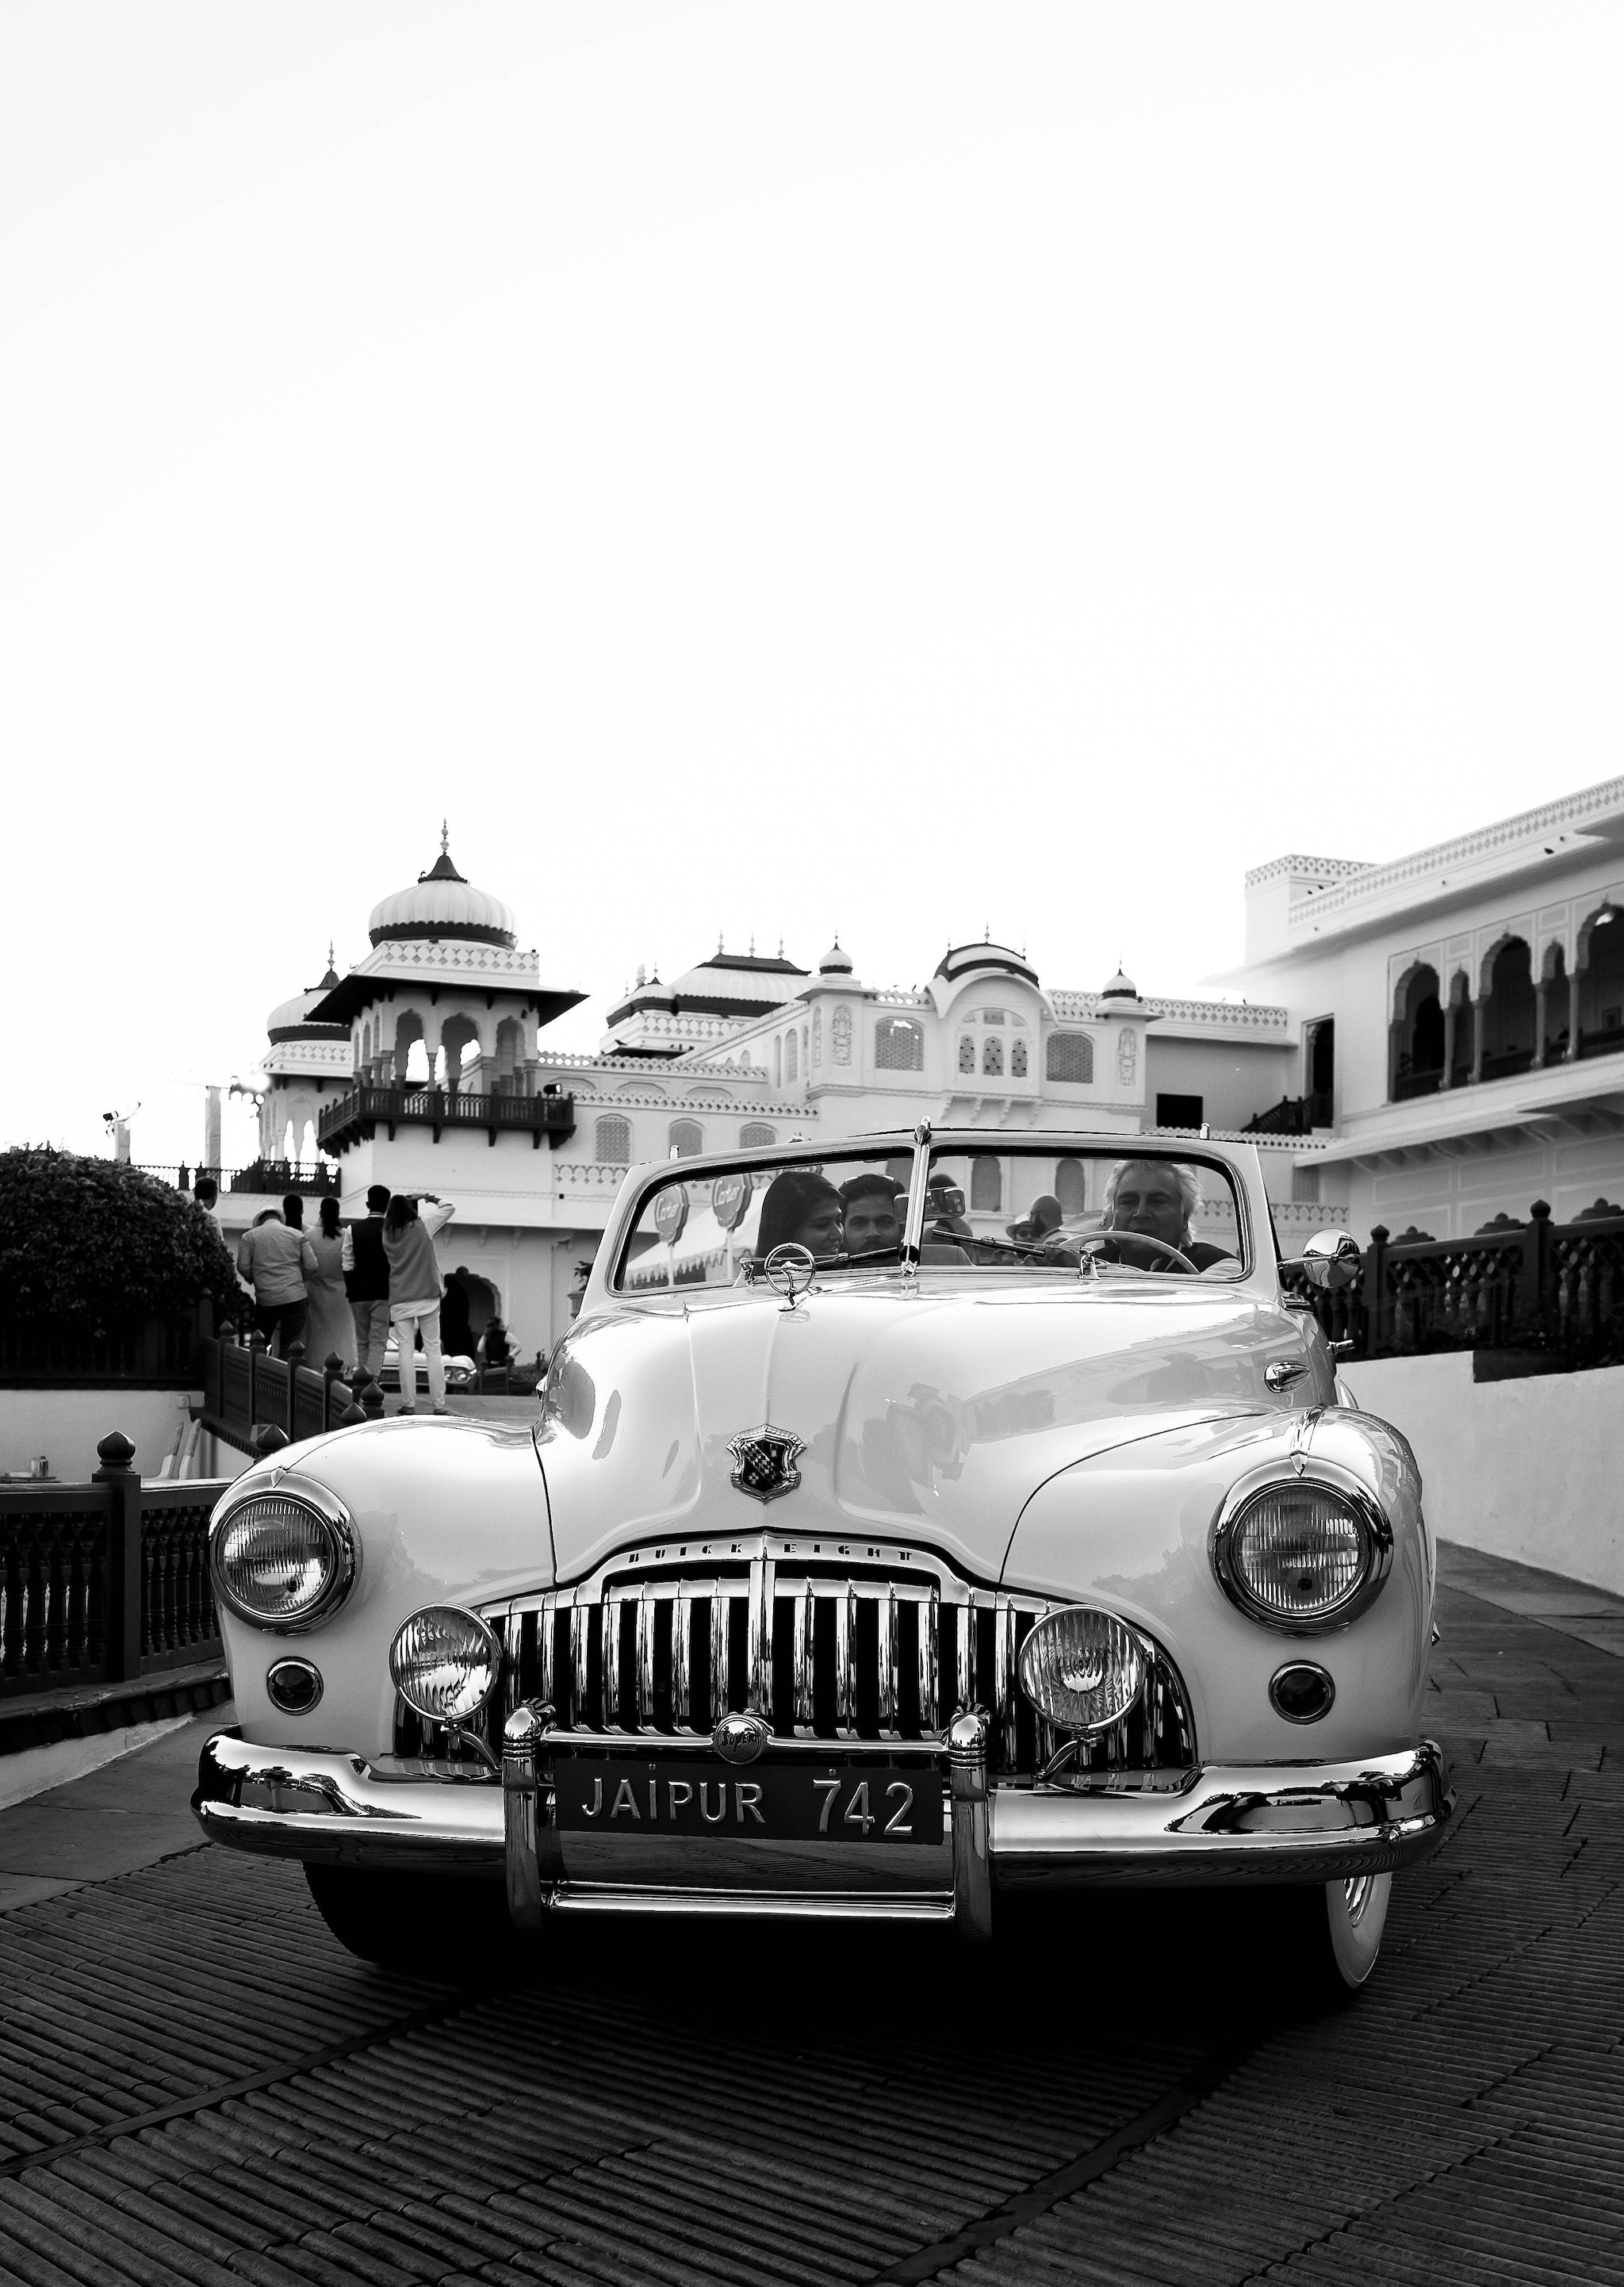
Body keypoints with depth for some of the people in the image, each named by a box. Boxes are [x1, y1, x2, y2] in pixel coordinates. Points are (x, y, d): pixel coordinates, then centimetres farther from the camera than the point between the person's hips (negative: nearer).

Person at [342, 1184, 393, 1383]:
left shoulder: (353, 1230, -1)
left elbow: (348, 1266, -1)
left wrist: (349, 1291, 8)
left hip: (358, 1293, 2)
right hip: (383, 1292, -2)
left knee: (362, 1340, 15)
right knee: (378, 1340, -2)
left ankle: (362, 1370, 14)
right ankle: (372, 1376, -15)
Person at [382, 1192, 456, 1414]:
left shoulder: (387, 1234, 1)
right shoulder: (423, 1226, -5)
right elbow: (449, 1208, 3)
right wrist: (432, 1199, 20)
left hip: (399, 1300, 1)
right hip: (427, 1296, -1)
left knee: (406, 1351, 2)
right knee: (433, 1350, 3)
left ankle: (409, 1403, -1)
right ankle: (439, 1404, 3)